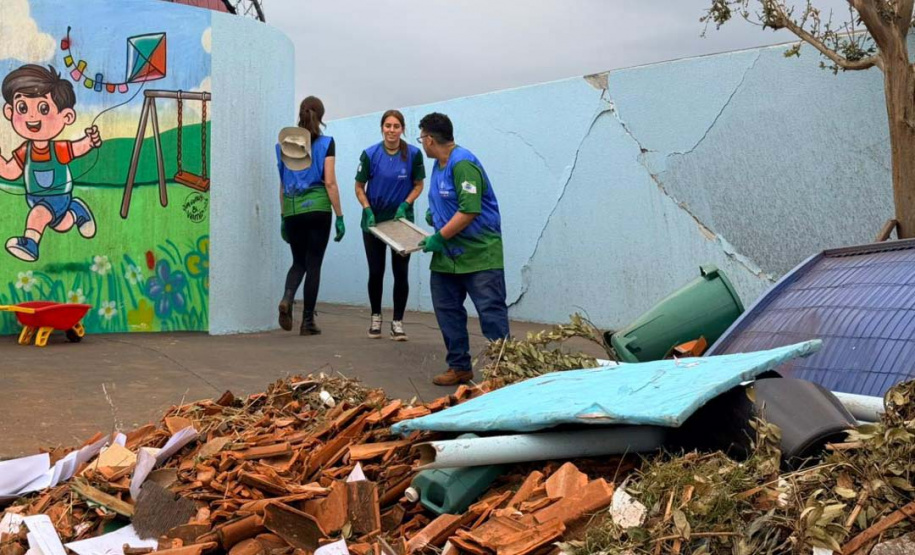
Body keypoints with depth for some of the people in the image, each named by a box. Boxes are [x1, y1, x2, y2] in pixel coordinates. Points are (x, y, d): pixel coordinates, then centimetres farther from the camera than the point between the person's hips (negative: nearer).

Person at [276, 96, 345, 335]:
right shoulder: (325, 143, -2)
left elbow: (282, 184, 12)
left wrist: (284, 216, 18)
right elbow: (330, 183, -7)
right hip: (317, 209, -3)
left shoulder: (283, 144, 9)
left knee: (299, 262, 17)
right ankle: (307, 322, 7)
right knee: (313, 264, 4)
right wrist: (339, 216, -4)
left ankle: (286, 299, -12)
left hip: (292, 211, 3)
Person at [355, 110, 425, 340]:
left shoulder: (413, 154, -8)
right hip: (374, 221, 0)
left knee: (401, 272, -1)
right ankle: (376, 317, 26)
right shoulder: (370, 154, -8)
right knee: (376, 271, 6)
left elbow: (418, 185, 2)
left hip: (401, 220, 0)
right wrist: (368, 211, -13)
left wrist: (405, 205, -13)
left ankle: (398, 322, 11)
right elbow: (359, 188, 0)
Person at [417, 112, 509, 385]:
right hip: (446, 256, 10)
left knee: (491, 312, -7)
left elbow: (469, 211, -24)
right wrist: (434, 213, 12)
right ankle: (459, 367, 19)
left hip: (479, 253, -10)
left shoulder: (463, 164, -17)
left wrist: (439, 237, -19)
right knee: (447, 311, 10)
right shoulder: (439, 164, 12)